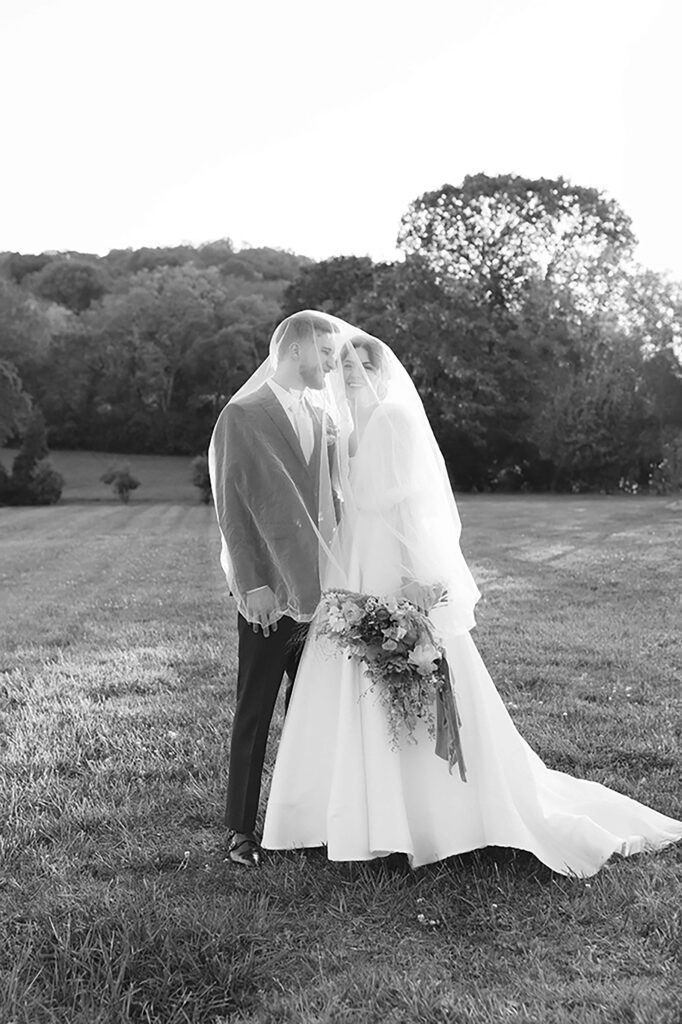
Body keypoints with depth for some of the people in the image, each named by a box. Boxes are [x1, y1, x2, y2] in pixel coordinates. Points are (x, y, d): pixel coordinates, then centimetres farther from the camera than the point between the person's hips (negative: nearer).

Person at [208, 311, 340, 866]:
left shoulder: (319, 414, 12)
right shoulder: (243, 415, -8)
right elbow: (232, 506, -11)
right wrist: (252, 583, -15)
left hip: (317, 587, 6)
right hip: (268, 591, -6)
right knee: (255, 713, 5)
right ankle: (241, 830, 19)